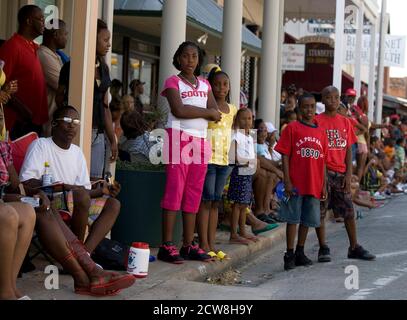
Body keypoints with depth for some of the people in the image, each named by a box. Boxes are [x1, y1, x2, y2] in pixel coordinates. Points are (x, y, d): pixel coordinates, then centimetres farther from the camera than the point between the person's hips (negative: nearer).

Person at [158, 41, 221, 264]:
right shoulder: (173, 82, 1)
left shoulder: (205, 85, 18)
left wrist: (190, 111, -9)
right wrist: (206, 112, -6)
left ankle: (189, 245, 10)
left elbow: (216, 115, 7)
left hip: (200, 141, 6)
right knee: (174, 191, -10)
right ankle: (167, 246, -9)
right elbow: (178, 110, -15)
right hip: (179, 139, -6)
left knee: (194, 195, 6)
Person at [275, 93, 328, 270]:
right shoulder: (292, 128, -3)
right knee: (293, 219, 0)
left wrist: (324, 185, 10)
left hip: (314, 185, 5)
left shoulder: (320, 133, 11)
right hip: (296, 184, -5)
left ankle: (300, 252, 23)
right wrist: (287, 181, -12)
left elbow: (322, 161, 13)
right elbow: (285, 156, -5)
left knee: (308, 220, 11)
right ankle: (289, 254, 6)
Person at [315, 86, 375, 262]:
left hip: (341, 173, 4)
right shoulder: (317, 121, -4)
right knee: (320, 211, 1)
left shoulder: (345, 122, 10)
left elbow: (348, 150, 9)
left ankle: (354, 247, 15)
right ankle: (323, 248, 11)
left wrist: (348, 174, 1)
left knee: (349, 211, 6)